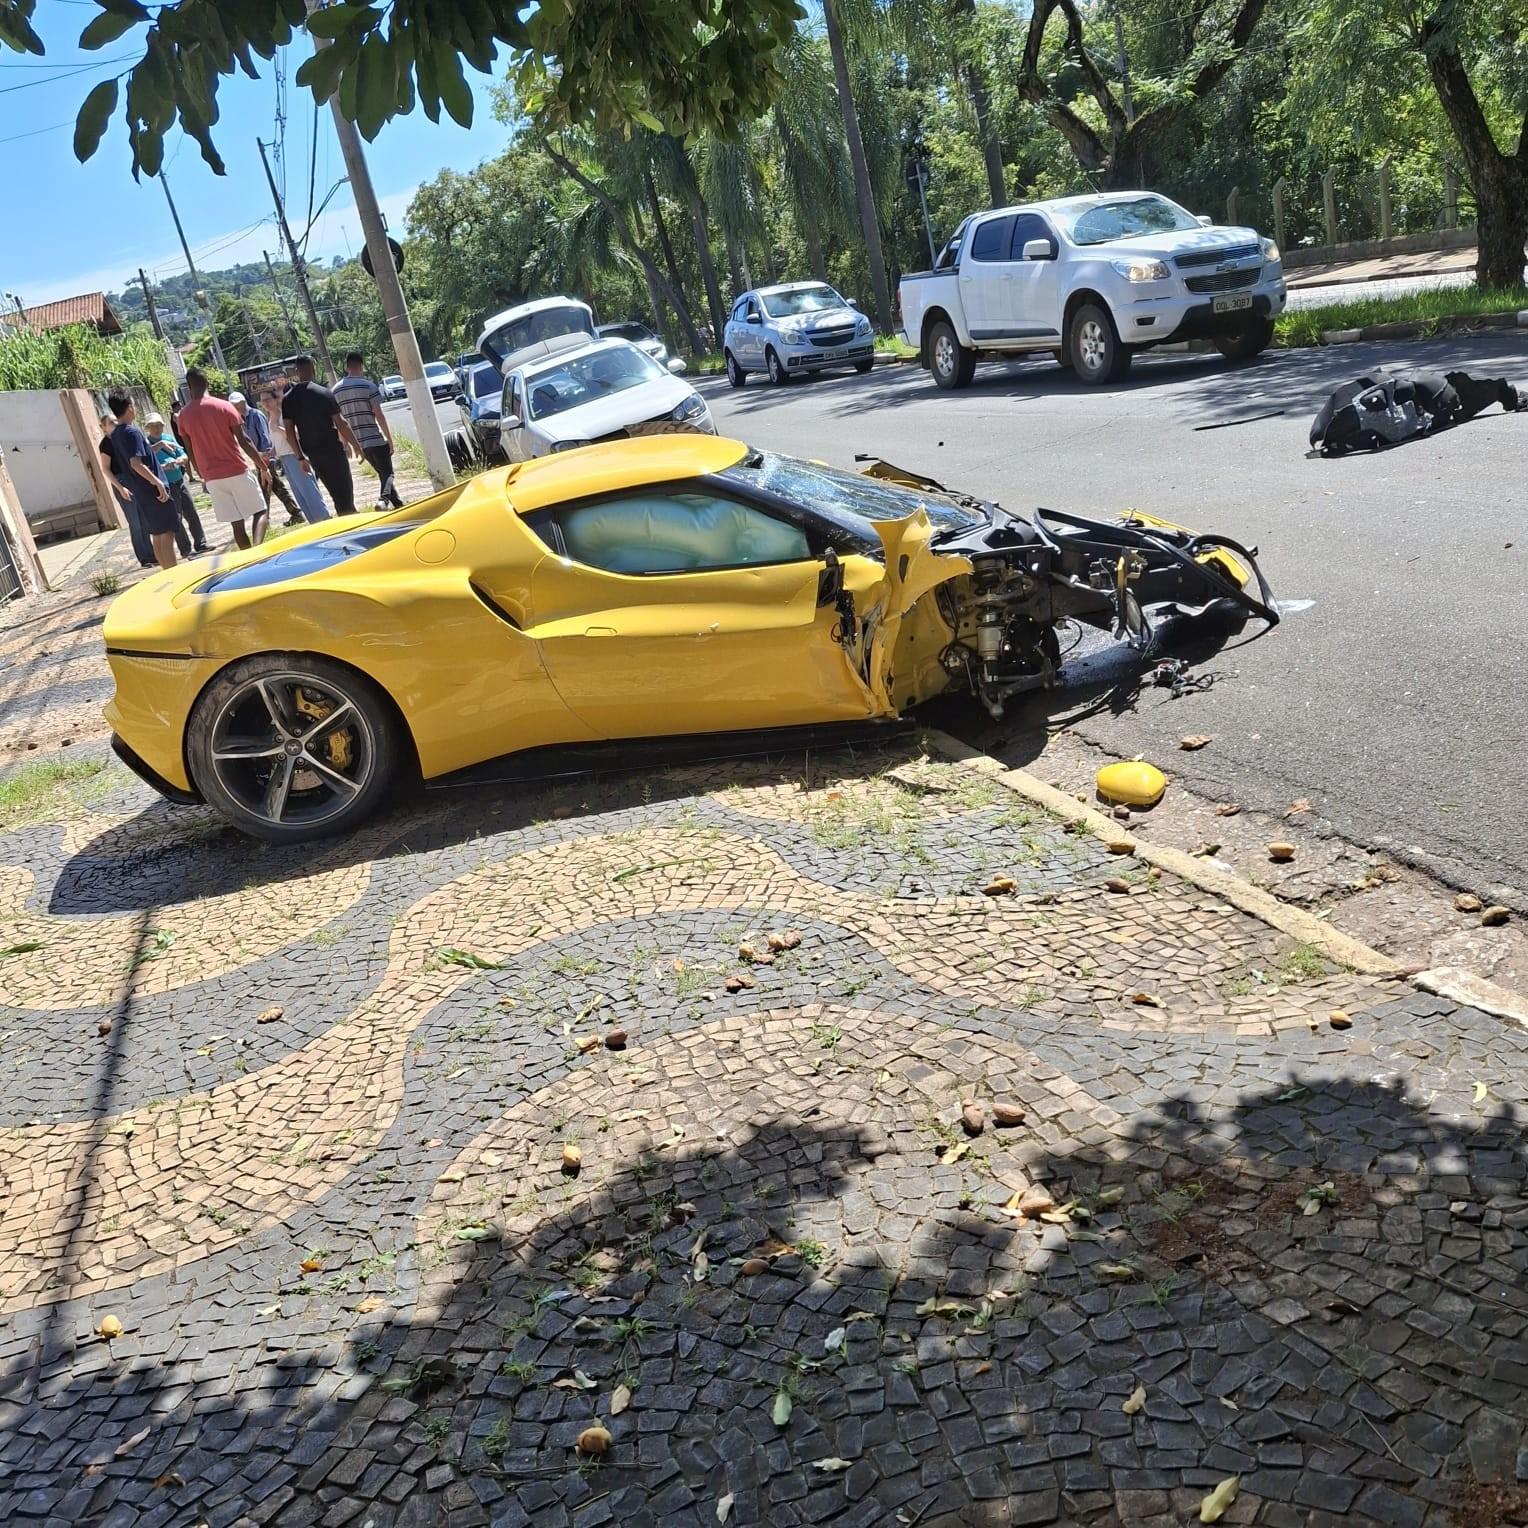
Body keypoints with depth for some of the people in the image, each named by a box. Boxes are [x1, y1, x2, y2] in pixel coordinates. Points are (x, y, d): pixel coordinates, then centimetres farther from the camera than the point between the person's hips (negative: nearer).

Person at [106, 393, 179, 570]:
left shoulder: (116, 435, 13)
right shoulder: (132, 432, -15)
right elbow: (136, 463, -25)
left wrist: (158, 445, 24)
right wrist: (158, 483, -28)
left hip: (140, 492, 9)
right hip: (152, 490, -9)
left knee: (157, 535, 13)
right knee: (167, 534, -6)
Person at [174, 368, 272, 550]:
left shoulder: (184, 415, 4)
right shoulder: (224, 407, -6)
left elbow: (191, 451, 9)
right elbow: (244, 441, -8)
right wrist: (263, 466, -1)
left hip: (212, 478, 3)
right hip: (237, 471, -3)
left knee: (237, 524, 8)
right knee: (260, 512, 4)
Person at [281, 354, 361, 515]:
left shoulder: (288, 399, 3)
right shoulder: (323, 393, -9)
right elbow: (340, 423, -9)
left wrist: (300, 456, 4)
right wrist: (355, 444, 0)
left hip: (311, 452, 5)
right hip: (331, 448, -5)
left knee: (336, 493, 15)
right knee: (345, 491, 0)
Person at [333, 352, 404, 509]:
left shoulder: (336, 390, 7)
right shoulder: (368, 386, -9)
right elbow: (379, 415, -11)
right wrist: (390, 439, -5)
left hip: (358, 442, 6)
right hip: (376, 439, -6)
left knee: (382, 473, 18)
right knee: (387, 474, -2)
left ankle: (398, 503, 21)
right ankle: (383, 499, -27)